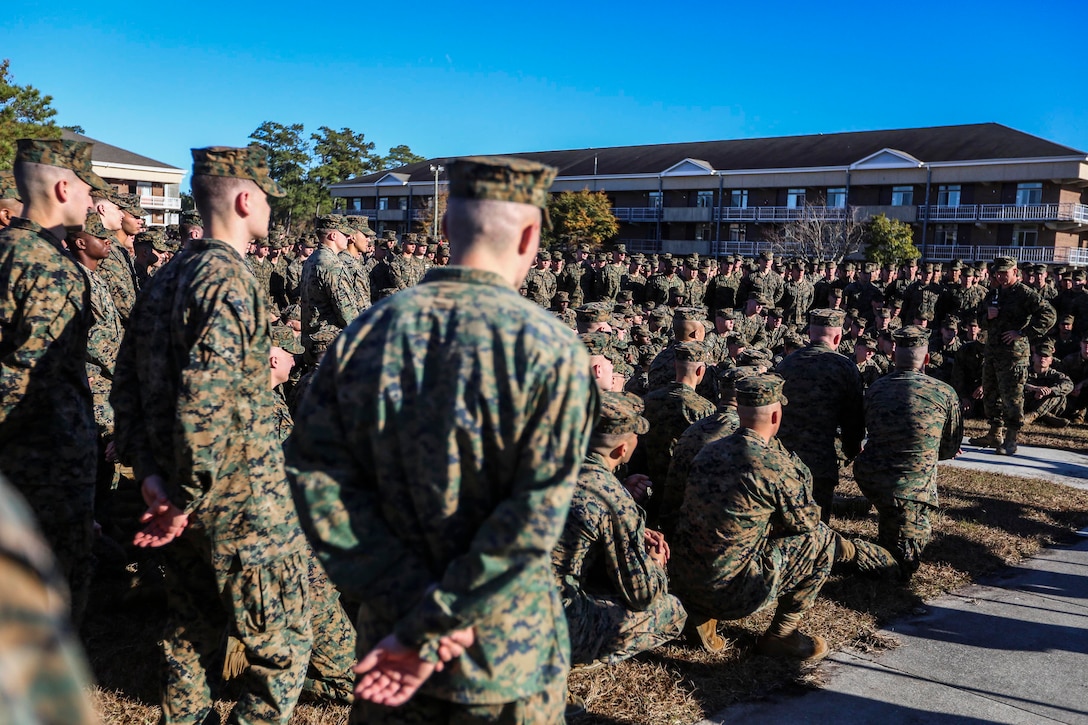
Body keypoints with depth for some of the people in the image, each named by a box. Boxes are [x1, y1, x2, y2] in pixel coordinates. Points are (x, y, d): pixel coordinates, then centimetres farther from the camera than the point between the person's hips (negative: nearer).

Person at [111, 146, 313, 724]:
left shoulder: (165, 278, 9)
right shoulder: (231, 281, -19)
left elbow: (127, 379, 9)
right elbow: (205, 402, -28)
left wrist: (148, 470, 6)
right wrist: (187, 499, -20)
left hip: (179, 494, 9)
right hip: (243, 503, -9)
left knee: (192, 628, 24)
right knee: (281, 643, 7)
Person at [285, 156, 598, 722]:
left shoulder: (366, 332, -7)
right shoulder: (551, 349, -18)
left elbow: (316, 474, -11)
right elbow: (535, 519, -23)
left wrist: (408, 601, -13)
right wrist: (428, 631, -17)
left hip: (387, 626, 3)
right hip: (506, 652, -3)